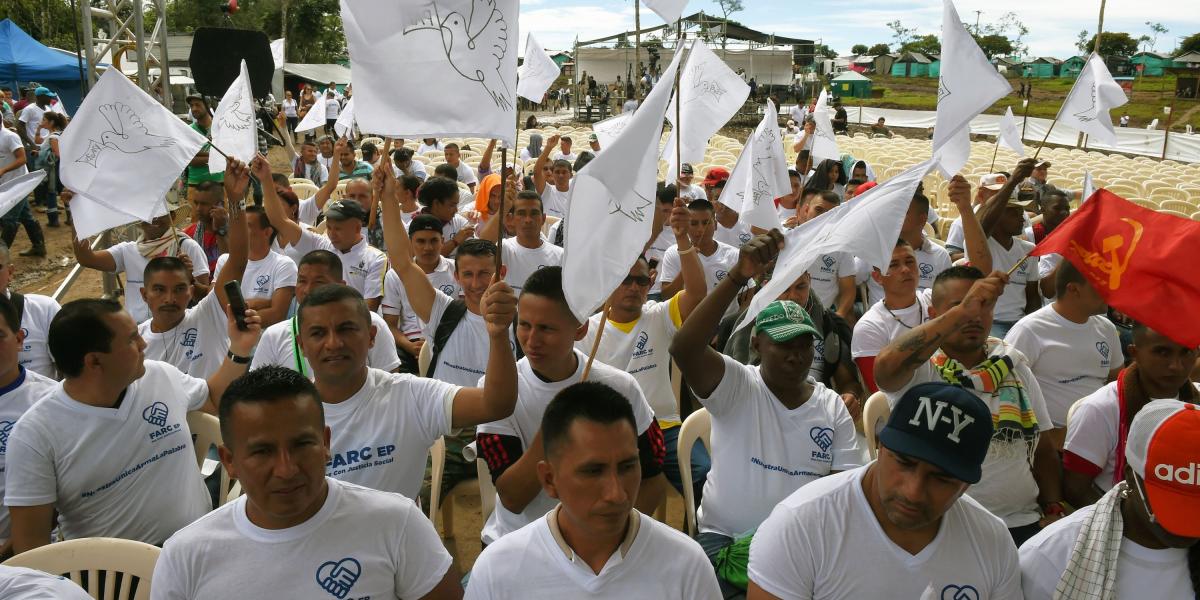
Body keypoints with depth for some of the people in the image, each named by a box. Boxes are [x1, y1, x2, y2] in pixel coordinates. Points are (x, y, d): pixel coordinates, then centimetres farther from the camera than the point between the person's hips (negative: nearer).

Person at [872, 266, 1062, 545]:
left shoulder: (1013, 363, 15)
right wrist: (961, 311, -31)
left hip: (1025, 523, 5)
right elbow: (886, 368, -30)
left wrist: (1054, 510, 4)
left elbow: (1043, 449, 19)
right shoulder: (920, 368, -3)